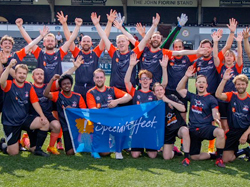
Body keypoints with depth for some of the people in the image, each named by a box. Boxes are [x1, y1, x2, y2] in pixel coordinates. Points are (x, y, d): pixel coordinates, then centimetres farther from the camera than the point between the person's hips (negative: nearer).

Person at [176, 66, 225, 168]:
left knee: (220, 132, -37)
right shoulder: (192, 97, 15)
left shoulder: (211, 99, 2)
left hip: (206, 128, -4)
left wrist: (217, 119, -34)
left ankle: (219, 157, -17)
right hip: (193, 130, 4)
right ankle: (212, 155, 23)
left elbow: (215, 113, -10)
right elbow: (179, 89, 15)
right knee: (194, 157, -4)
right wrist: (186, 76, 3)